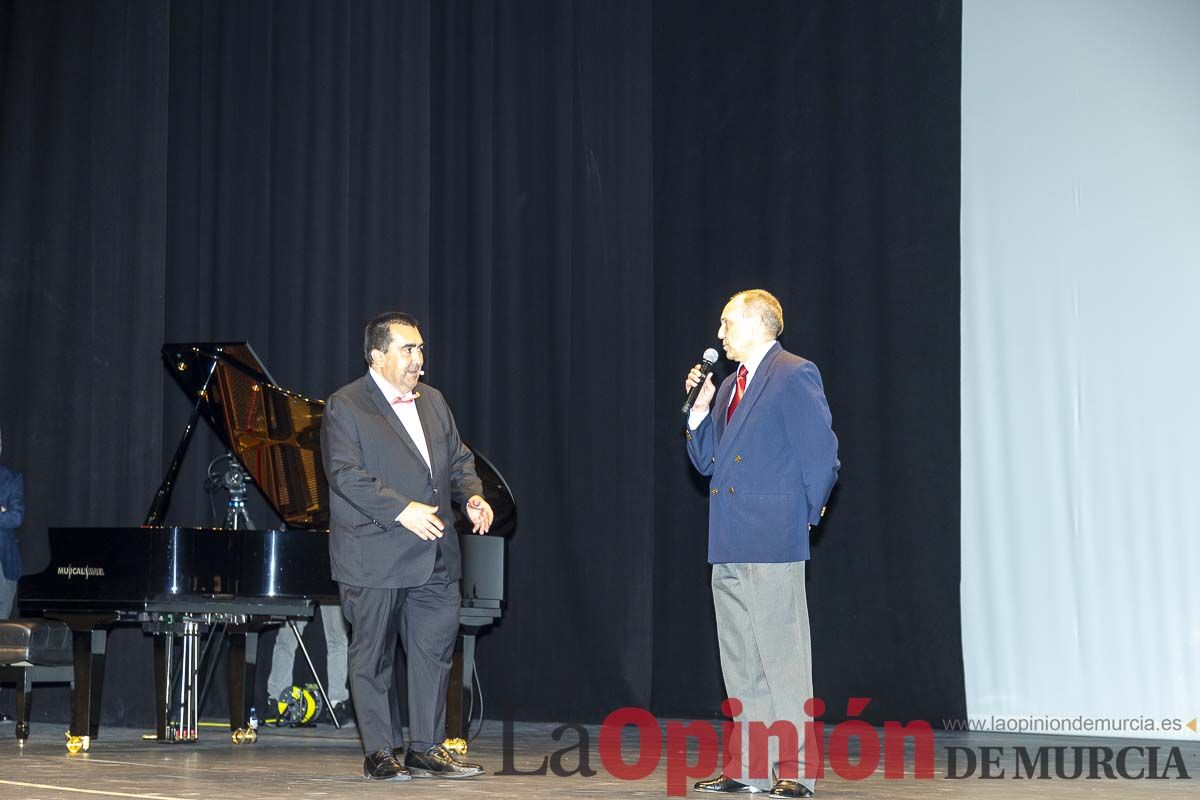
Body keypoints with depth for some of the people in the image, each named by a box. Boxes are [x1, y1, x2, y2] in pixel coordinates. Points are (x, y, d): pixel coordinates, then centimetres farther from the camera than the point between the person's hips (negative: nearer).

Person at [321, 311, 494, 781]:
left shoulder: (432, 401, 16)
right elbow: (345, 474, -16)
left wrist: (472, 496, -1)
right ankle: (380, 753, 11)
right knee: (373, 656, 3)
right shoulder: (345, 406, -6)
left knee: (434, 650, 6)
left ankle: (426, 748, 15)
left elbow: (458, 458, 20)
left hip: (435, 557, 6)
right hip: (374, 557, -6)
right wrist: (402, 510, -23)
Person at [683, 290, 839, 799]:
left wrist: (806, 514, -2)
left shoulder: (794, 376, -7)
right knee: (739, 663, 11)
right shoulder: (731, 385, 19)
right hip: (730, 546, 9)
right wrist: (700, 408, 8)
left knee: (784, 660, -6)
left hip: (772, 545, -9)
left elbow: (822, 455, -9)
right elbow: (706, 460, 21)